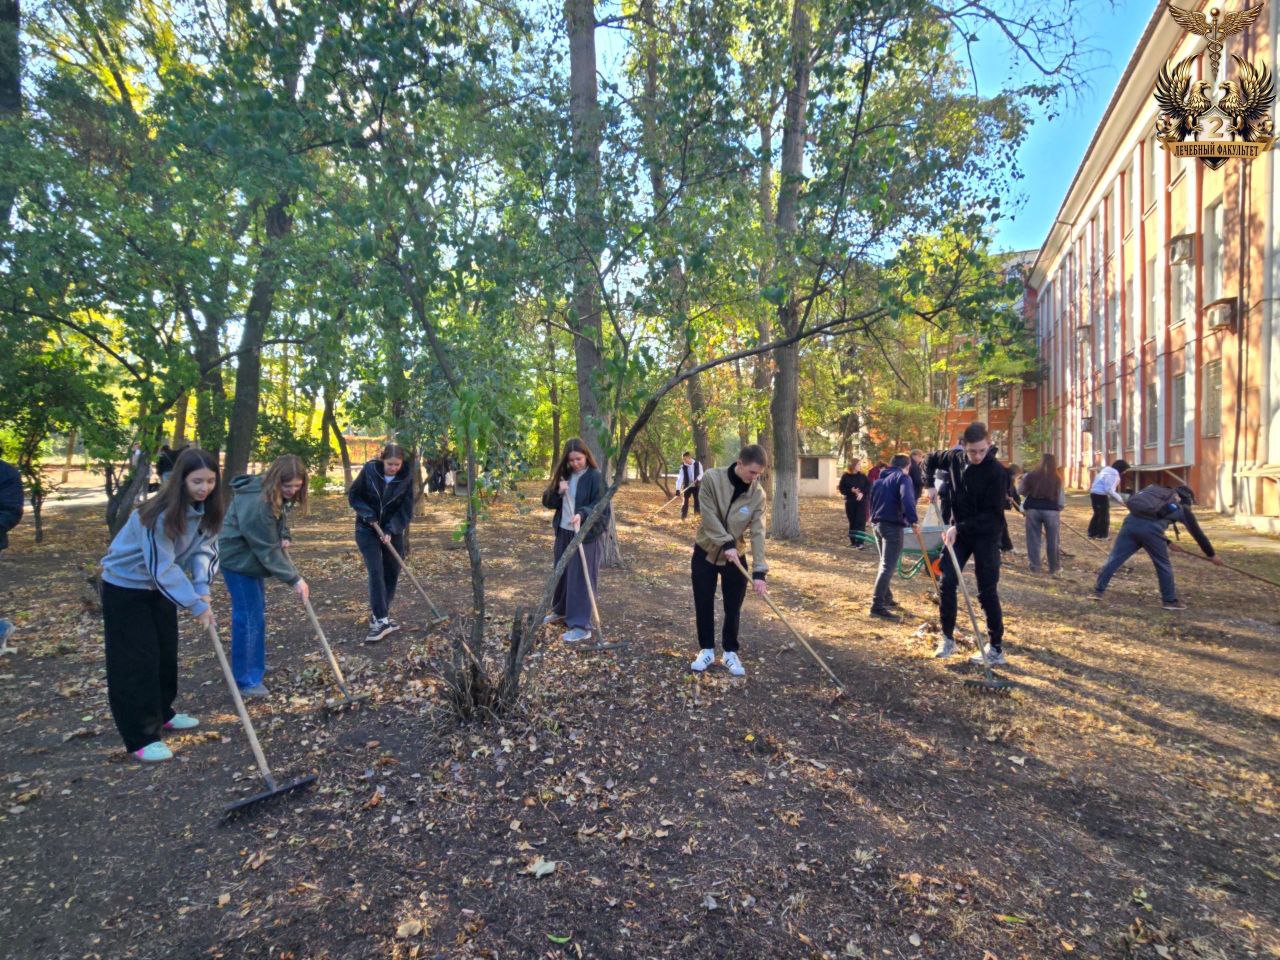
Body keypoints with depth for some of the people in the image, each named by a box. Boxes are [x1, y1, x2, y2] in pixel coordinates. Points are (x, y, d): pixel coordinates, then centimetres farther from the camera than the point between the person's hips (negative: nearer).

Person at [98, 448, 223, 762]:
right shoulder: (160, 514, -31)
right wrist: (195, 605, -27)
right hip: (125, 586, -7)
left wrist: (203, 590, -23)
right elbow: (163, 567, -30)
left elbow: (205, 549, -8)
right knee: (137, 660, -4)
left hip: (160, 586, 7)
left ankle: (161, 713, 34)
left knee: (166, 652, 16)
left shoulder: (206, 509, -9)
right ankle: (142, 738, 5)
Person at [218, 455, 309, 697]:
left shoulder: (277, 495, -3)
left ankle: (255, 666, 34)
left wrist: (285, 537, -7)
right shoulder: (256, 503, -31)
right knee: (249, 618, -6)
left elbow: (279, 520, 15)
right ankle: (246, 680, 5)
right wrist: (294, 579, -27)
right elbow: (268, 550, -29)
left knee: (257, 613, 19)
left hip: (252, 557, 10)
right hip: (238, 559, -10)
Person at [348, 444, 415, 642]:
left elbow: (406, 510, -10)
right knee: (376, 572, -12)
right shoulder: (369, 470, -14)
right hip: (368, 529, -2)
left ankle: (379, 615, 19)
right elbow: (353, 495, -3)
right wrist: (368, 514, -18)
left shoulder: (406, 477, -11)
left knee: (392, 574, 4)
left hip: (393, 531, 2)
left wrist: (391, 531, -20)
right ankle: (381, 620, -13)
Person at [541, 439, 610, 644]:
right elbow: (548, 502, 9)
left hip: (586, 535, -6)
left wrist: (582, 514, -33)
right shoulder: (563, 475, 8)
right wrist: (558, 492, -11)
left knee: (580, 579, -5)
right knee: (562, 574, 18)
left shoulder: (596, 477, -11)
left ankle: (581, 626, 0)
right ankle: (561, 611, 38)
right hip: (563, 533, 7)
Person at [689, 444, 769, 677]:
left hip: (735, 555, 1)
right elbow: (710, 517, -20)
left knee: (733, 608, 7)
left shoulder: (757, 493, -13)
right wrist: (727, 544, -28)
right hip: (705, 552, -1)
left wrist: (758, 571, -22)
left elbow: (758, 532, -16)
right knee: (703, 605, 8)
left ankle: (730, 652, 25)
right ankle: (706, 649, 25)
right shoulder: (712, 478, -18)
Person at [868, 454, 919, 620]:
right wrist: (913, 519, -28)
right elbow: (907, 498, -24)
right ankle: (877, 606, -15)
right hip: (892, 525, -9)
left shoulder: (879, 479, 20)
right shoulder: (903, 477, -5)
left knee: (885, 563, 22)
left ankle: (886, 598, 32)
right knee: (888, 566, -10)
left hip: (877, 523, 9)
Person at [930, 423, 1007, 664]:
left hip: (986, 535, -5)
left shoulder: (997, 472, -19)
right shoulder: (954, 458, -3)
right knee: (946, 582, -1)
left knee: (987, 592, -2)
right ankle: (948, 638, 12)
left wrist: (960, 528, -26)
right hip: (959, 531, 5)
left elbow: (992, 514, -20)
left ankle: (996, 649, 9)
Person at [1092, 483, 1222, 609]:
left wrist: (1167, 542, 51)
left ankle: (1098, 591, 9)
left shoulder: (1160, 494, 37)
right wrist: (1212, 555, 40)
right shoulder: (1182, 508, 22)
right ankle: (1170, 601, 24)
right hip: (1150, 527, -4)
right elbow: (1197, 533, 29)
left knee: (1114, 558, 8)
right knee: (1163, 566, 14)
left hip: (1131, 521, 4)